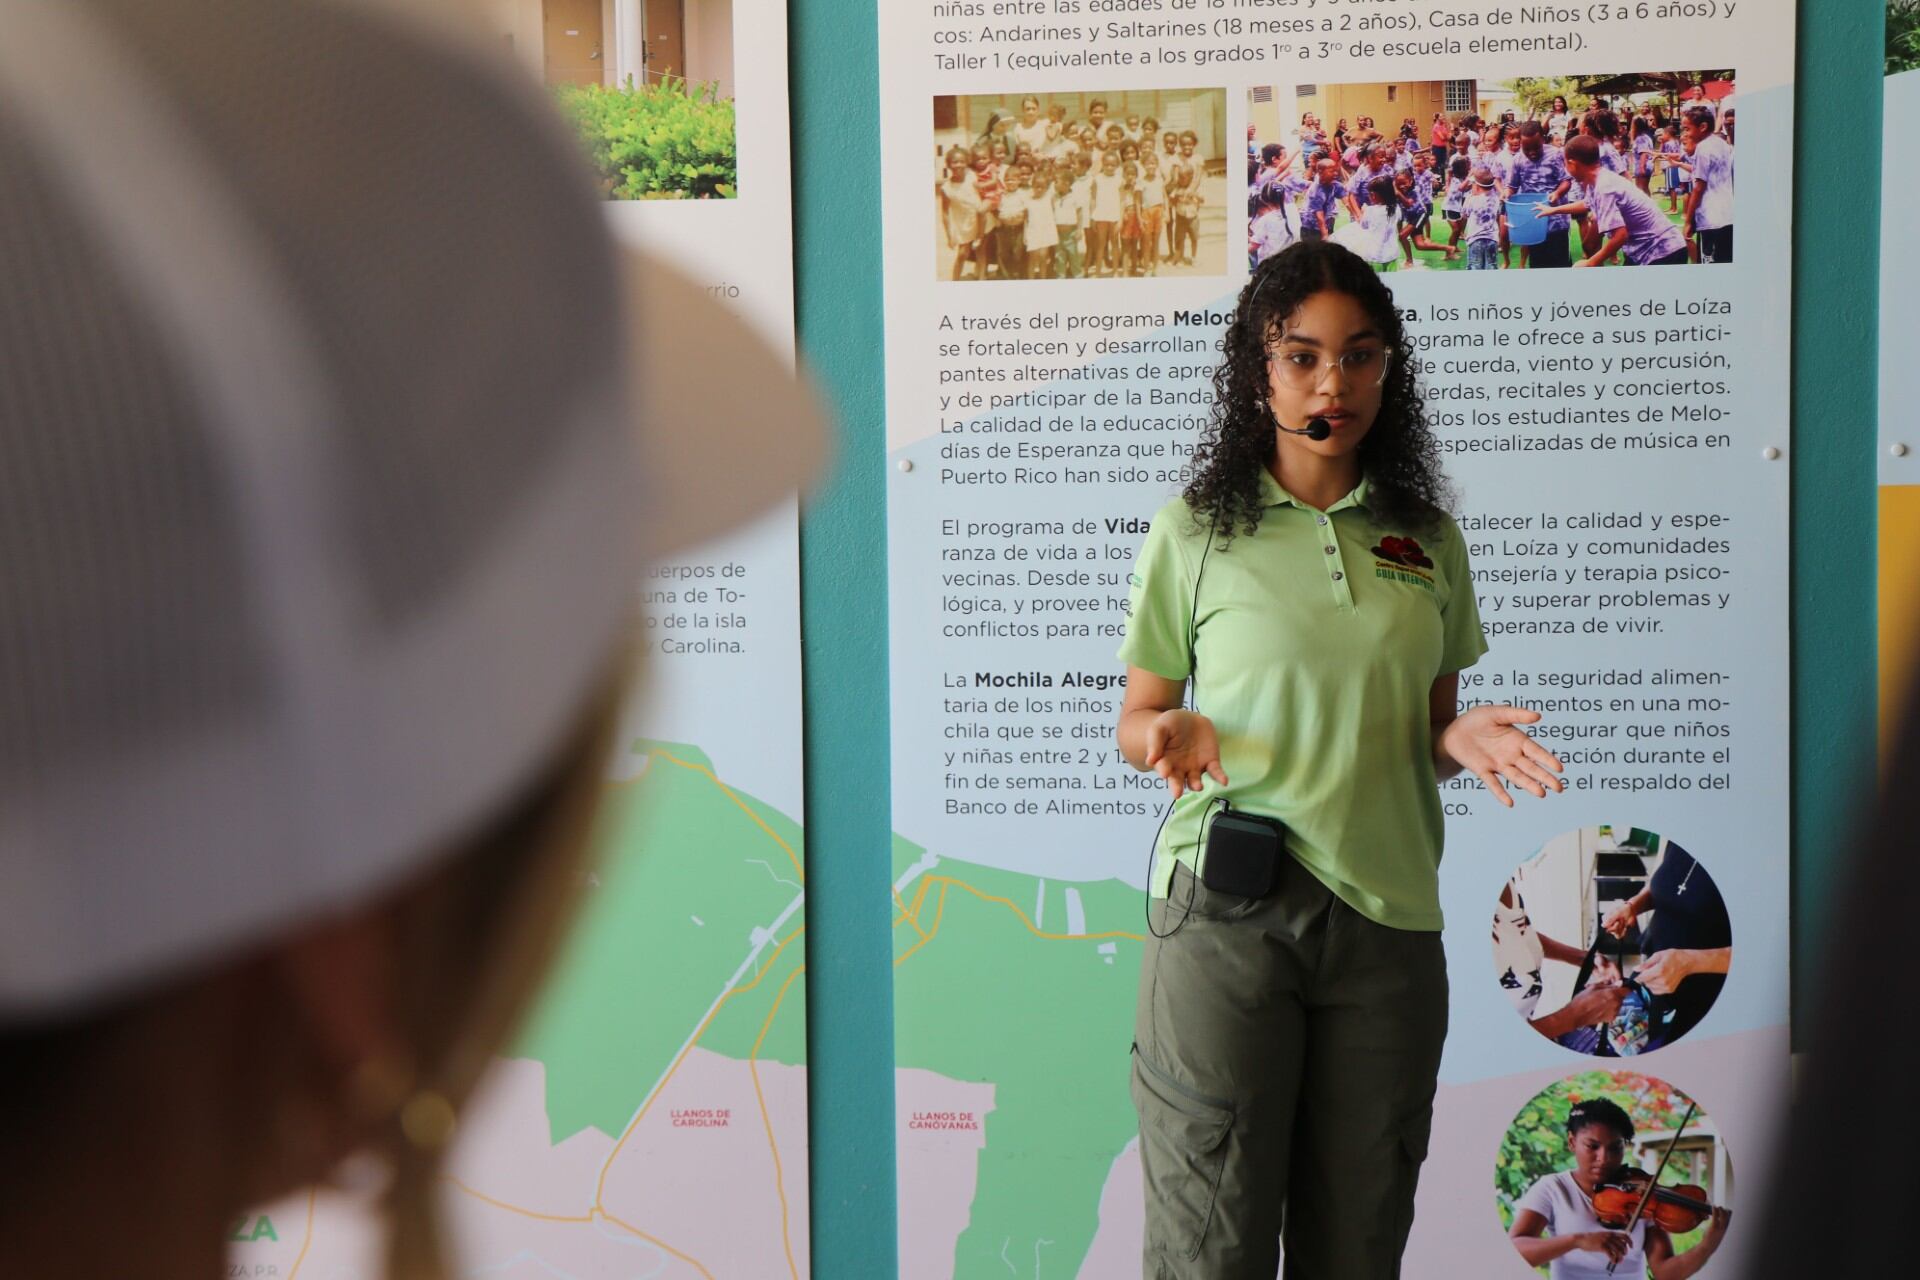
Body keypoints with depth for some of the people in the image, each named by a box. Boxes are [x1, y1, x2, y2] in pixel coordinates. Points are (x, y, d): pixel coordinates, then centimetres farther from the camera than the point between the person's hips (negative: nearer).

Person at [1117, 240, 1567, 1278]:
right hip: (1227, 910, -3)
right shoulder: (1192, 534, 2)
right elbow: (1134, 719, 8)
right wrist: (1173, 733, -15)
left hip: (1387, 918, 3)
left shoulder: (1427, 541, 11)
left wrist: (1459, 738, -4)